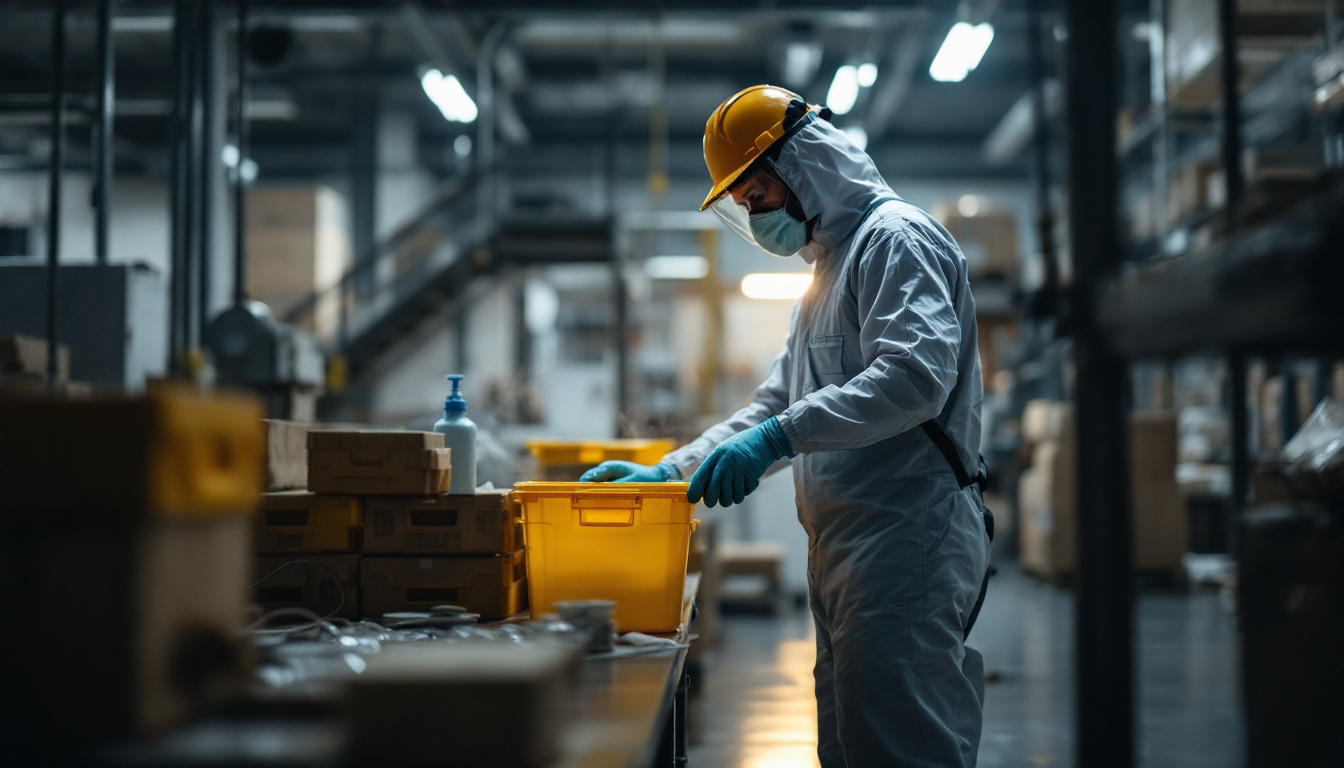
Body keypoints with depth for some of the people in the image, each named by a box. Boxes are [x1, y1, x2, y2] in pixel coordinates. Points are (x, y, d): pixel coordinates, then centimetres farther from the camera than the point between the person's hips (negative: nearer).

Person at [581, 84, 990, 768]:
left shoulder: (896, 236, -6)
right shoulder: (828, 270, 26)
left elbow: (916, 373, -22)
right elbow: (775, 404, 28)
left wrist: (779, 438, -27)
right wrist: (668, 473, 17)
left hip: (906, 540, -10)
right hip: (844, 554, 10)